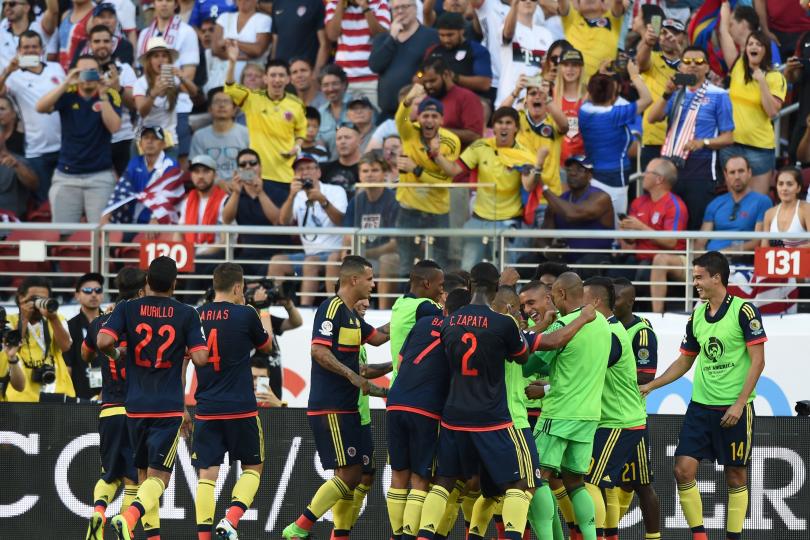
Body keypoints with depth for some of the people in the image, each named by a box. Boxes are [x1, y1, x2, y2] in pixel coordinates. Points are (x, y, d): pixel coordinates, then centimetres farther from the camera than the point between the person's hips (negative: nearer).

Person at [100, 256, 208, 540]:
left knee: (144, 474, 18)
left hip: (136, 407, 3)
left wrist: (114, 354, 8)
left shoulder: (127, 309, 0)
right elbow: (200, 358, -9)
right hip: (169, 408, -3)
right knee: (158, 477, -7)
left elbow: (103, 341, -14)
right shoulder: (187, 314, -3)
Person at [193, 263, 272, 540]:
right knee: (252, 467, 12)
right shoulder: (245, 315, -6)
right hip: (241, 410, -3)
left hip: (206, 410, 3)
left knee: (207, 474, 4)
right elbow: (266, 346, 13)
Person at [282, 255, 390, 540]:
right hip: (330, 408, -10)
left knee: (352, 475, 9)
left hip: (345, 408, 10)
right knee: (348, 474, -12)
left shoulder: (351, 315, 17)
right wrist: (353, 376, -23)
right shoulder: (332, 308, -12)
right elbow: (319, 351, -21)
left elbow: (377, 337, 31)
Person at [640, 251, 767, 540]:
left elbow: (757, 361, -10)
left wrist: (739, 404, -16)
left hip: (734, 409, -5)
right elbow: (684, 362, 20)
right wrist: (651, 385, 11)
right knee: (683, 469, -5)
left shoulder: (744, 311, -9)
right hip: (701, 405, 5)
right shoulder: (697, 316, 9)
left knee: (735, 476, 2)